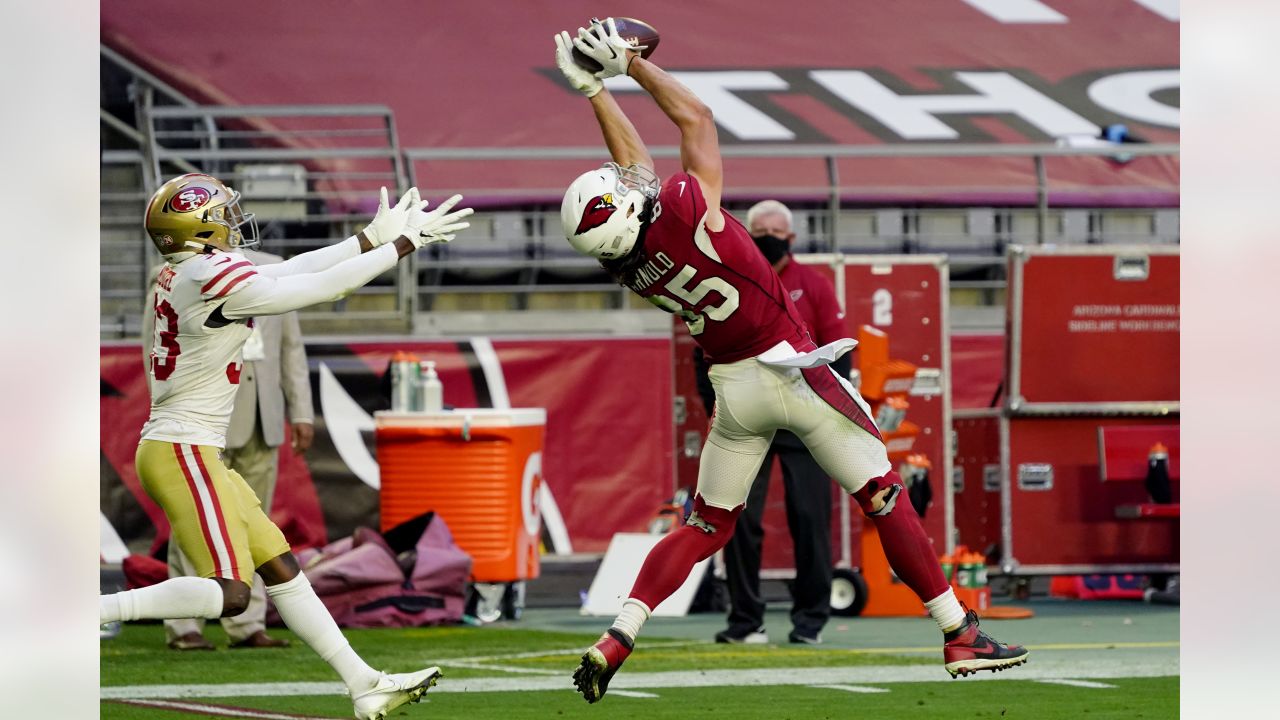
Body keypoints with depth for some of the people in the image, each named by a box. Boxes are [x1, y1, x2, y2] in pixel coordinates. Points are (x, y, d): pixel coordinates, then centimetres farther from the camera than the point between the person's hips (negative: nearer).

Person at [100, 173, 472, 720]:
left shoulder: (182, 275, 9)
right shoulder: (214, 277, -18)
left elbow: (291, 271, 16)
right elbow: (323, 286, -12)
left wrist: (375, 236, 20)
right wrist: (402, 243, -2)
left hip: (178, 448, 10)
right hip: (182, 453, -10)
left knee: (281, 569, 12)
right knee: (228, 594, -15)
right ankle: (93, 613, -14)